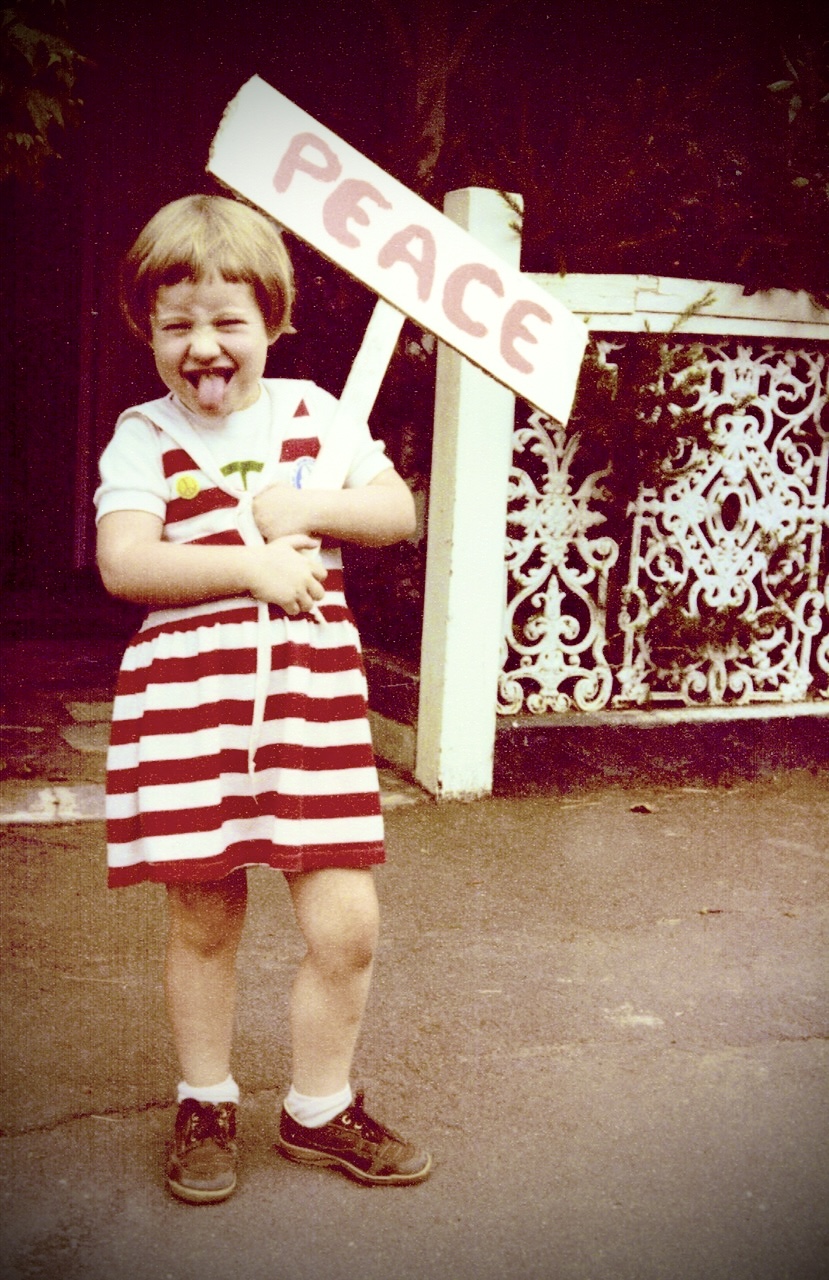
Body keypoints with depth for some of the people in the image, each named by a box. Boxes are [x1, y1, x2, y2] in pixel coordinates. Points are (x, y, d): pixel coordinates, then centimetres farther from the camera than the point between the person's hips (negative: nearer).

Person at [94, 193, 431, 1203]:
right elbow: (123, 562, -11)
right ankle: (205, 1105, 32)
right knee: (203, 924, 10)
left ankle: (319, 1109, 22)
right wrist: (250, 563, -16)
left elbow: (398, 511, 9)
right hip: (185, 701, -1)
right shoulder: (144, 438, 1)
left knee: (345, 923, -1)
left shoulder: (314, 413, 9)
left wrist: (307, 507, -8)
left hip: (312, 698, 2)